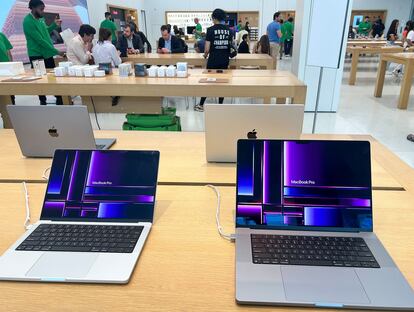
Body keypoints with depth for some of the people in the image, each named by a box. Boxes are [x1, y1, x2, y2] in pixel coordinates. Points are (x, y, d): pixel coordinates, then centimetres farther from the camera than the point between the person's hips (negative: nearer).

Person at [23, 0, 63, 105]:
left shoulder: (40, 18, 5)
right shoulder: (28, 21, -19)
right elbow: (40, 40, -23)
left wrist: (54, 25, 5)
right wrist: (56, 51, -23)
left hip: (47, 53, 7)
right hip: (37, 55, -7)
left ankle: (59, 98, 20)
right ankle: (43, 101, 16)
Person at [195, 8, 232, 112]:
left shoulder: (211, 29, -8)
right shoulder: (229, 30, 4)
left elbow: (207, 49, -10)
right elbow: (231, 45, 9)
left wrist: (205, 56, 9)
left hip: (213, 60, -3)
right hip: (225, 60, 3)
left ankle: (201, 105, 13)